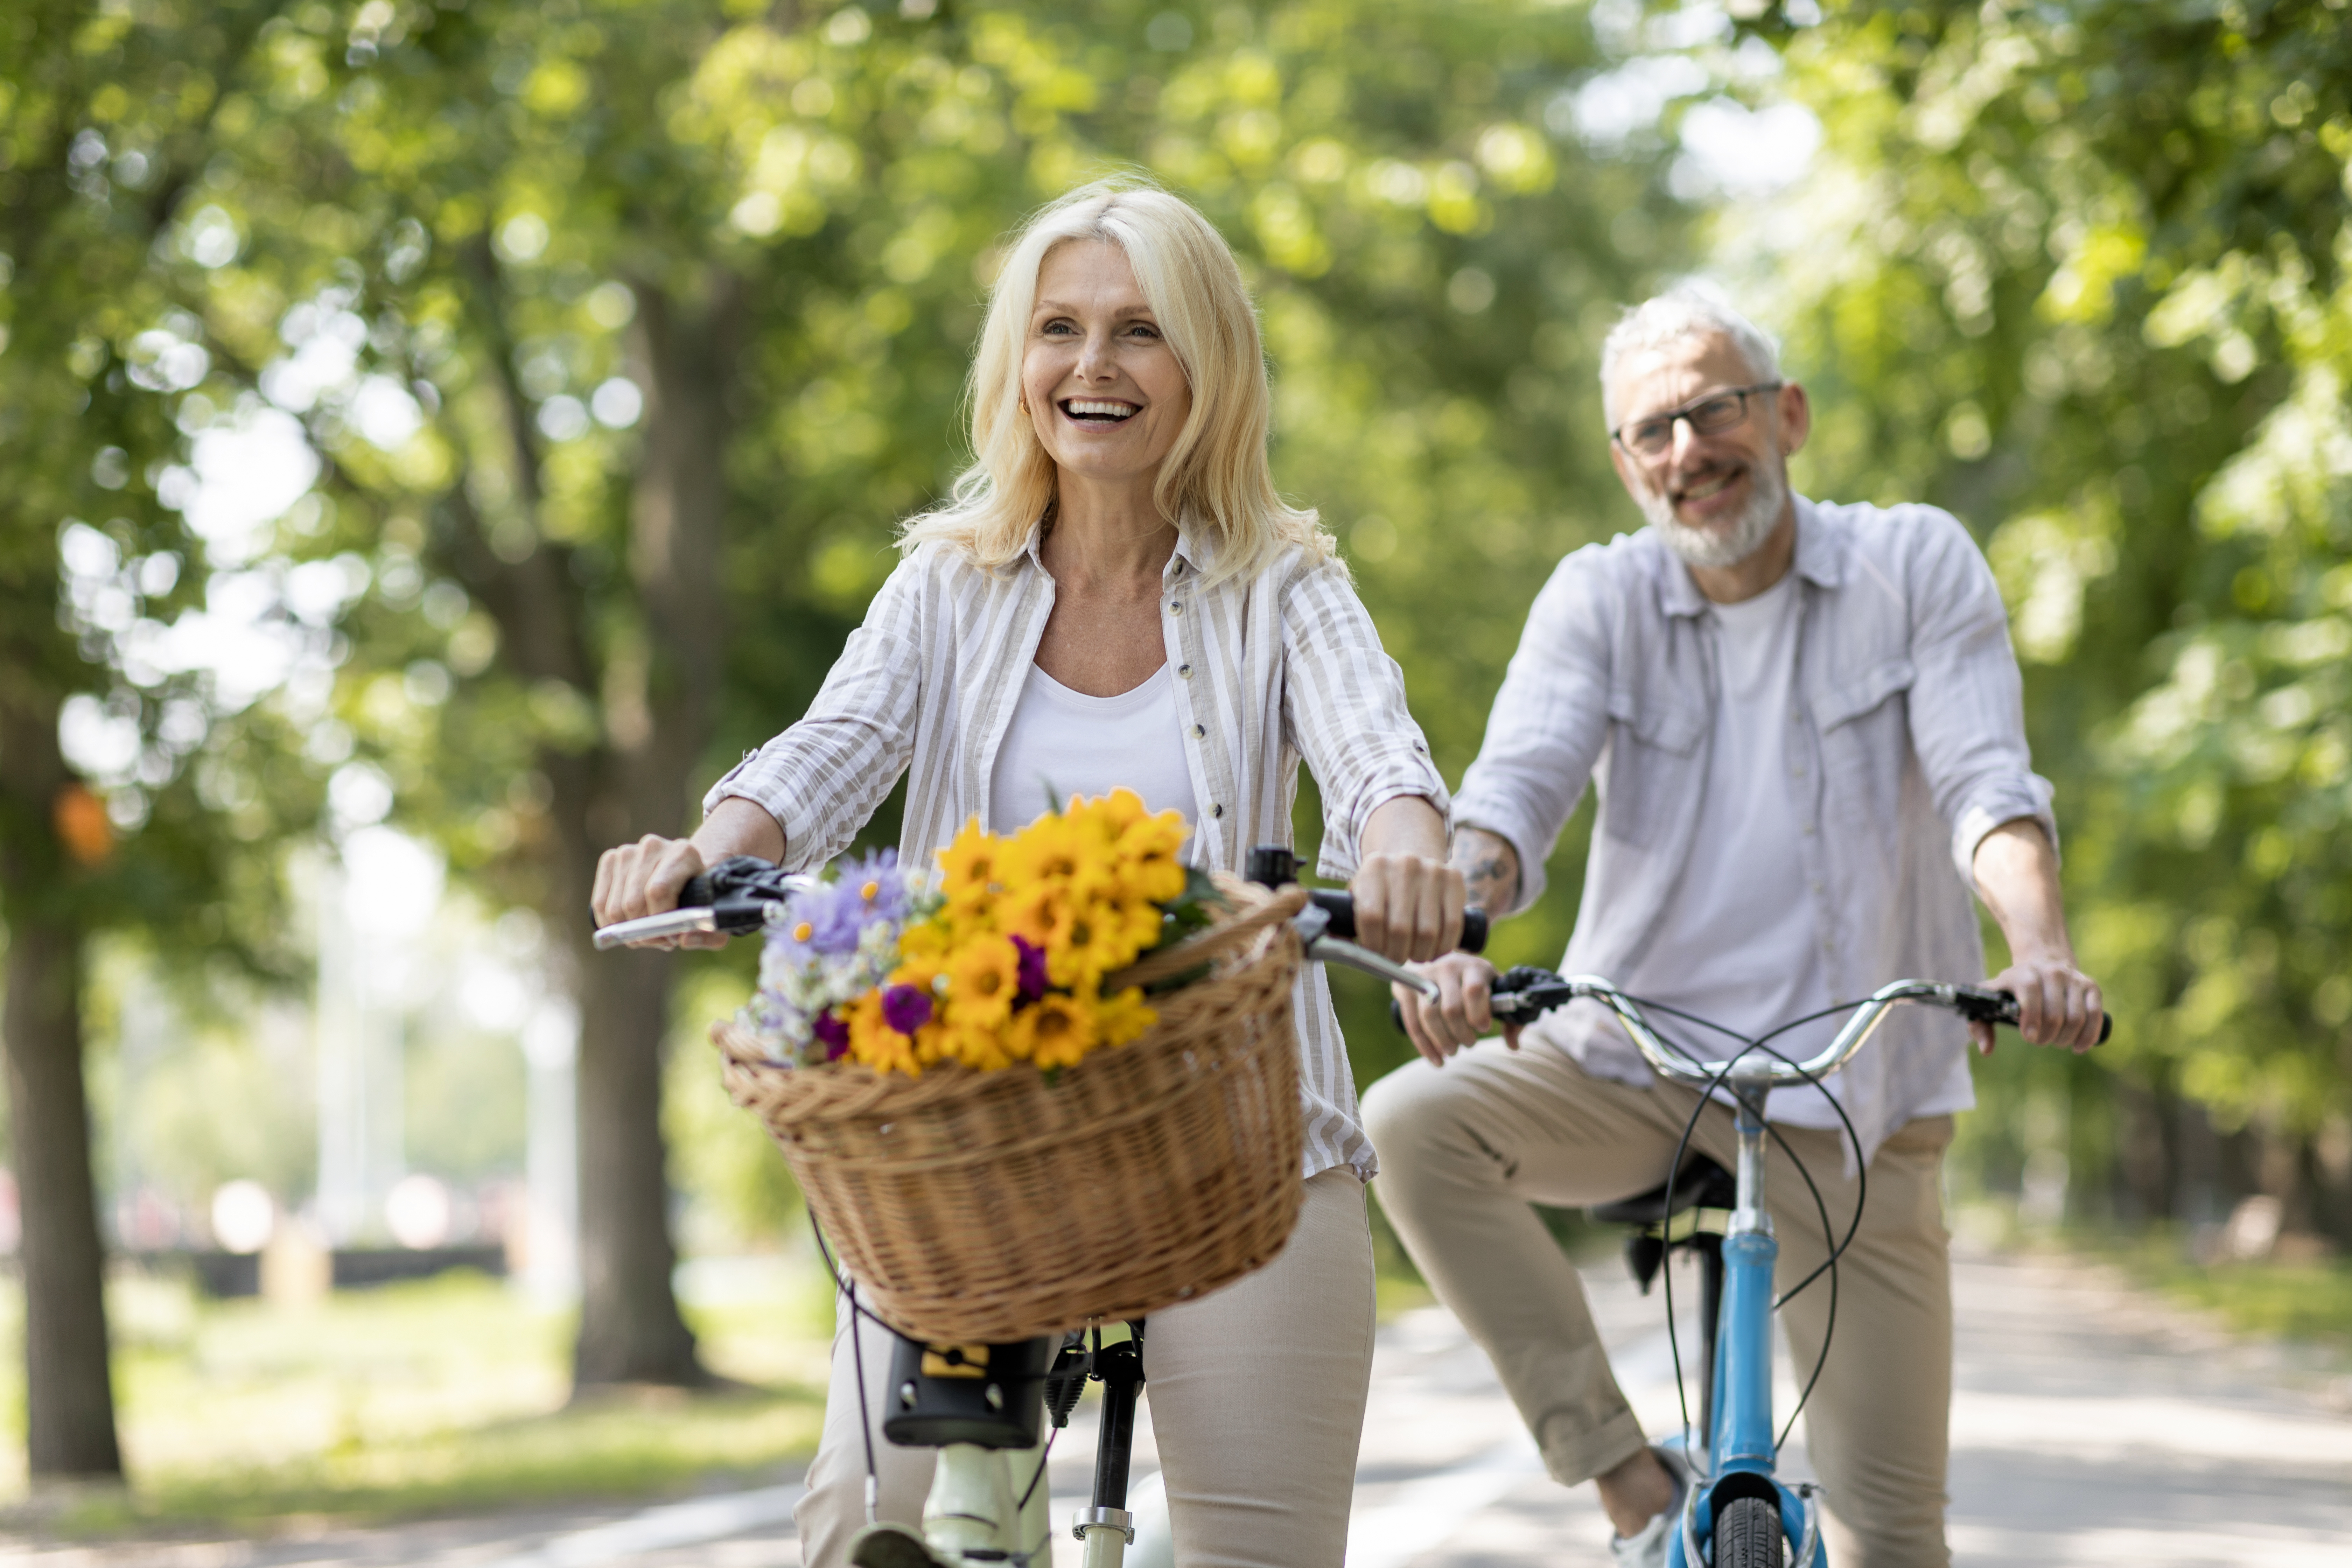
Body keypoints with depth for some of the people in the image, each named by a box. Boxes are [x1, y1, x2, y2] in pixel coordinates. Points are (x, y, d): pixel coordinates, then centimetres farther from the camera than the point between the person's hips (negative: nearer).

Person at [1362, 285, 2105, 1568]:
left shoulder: (1917, 565, 0)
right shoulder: (1601, 599, 2)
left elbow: (1986, 785, -12)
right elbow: (1517, 784, -13)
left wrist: (2040, 945, -34)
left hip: (1848, 1098, -1)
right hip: (1628, 1062, 1)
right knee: (1414, 1122, -28)